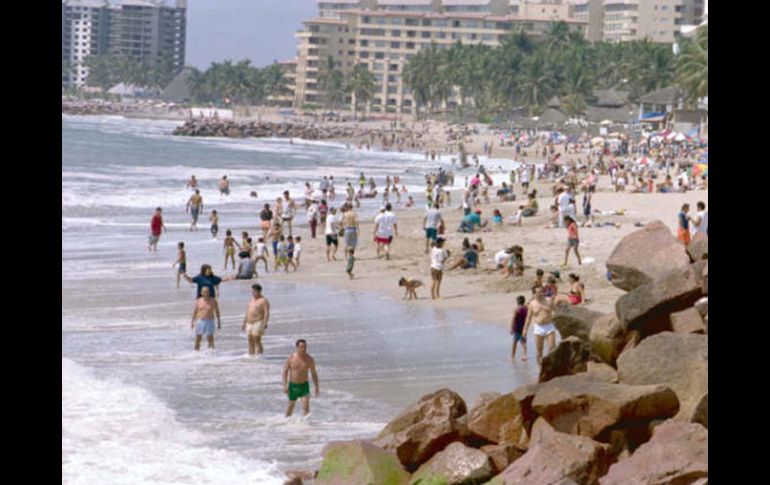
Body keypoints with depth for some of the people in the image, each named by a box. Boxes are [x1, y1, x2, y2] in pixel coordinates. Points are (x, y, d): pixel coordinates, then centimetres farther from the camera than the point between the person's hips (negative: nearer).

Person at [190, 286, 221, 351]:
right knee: (198, 339, 6)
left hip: (209, 322, -2)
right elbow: (195, 311, 9)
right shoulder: (198, 301, 3)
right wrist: (192, 321, 7)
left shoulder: (213, 301, -1)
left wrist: (219, 322, 5)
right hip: (199, 321, 2)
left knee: (210, 339, -5)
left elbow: (217, 312, 6)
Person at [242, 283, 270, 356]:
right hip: (249, 323, 8)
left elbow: (266, 313, -13)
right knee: (250, 342, 4)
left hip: (258, 323, -8)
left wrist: (265, 323, -24)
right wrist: (244, 323, 21)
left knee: (257, 341, -14)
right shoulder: (251, 300, 21)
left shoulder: (263, 300, -4)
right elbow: (247, 313, 25)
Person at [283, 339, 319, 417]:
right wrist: (285, 385, -11)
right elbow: (285, 371, -3)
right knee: (291, 405, 15)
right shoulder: (291, 358, -8)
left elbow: (314, 374, 2)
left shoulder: (309, 359, -6)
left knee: (306, 406, -16)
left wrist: (317, 387, 1)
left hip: (304, 385, 0)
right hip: (293, 385, 1)